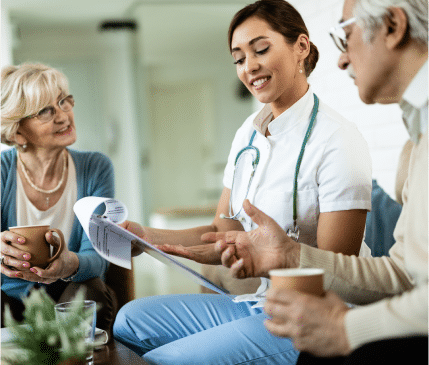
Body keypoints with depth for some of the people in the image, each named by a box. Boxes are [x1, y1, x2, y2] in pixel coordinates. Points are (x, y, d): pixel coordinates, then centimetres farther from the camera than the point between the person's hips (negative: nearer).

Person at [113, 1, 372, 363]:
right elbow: (224, 231, 11)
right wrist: (147, 236, -4)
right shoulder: (248, 133, 9)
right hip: (259, 302, 8)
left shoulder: (338, 141, -16)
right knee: (130, 320, 4)